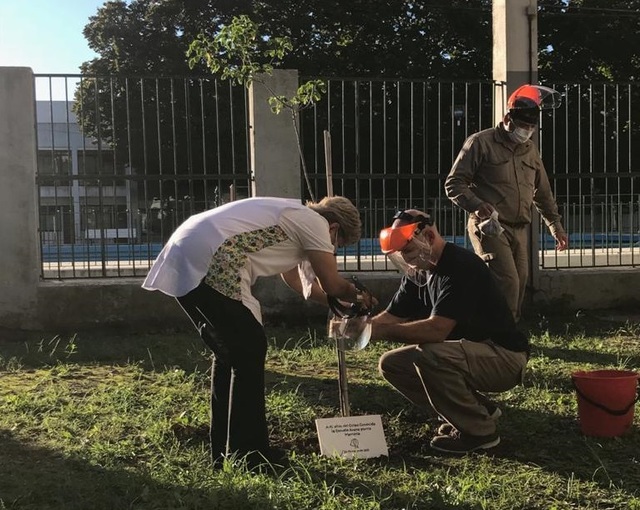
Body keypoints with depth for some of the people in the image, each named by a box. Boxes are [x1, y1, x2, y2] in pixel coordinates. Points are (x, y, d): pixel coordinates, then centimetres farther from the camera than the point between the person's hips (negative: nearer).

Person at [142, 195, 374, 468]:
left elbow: (299, 281, 42)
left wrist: (343, 298, 46)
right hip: (209, 262, -10)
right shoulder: (315, 221, 4)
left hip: (180, 260, 10)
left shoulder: (292, 216, 31)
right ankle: (248, 453, 8)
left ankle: (224, 451, 26)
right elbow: (332, 285, 5)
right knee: (249, 351, 1)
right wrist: (357, 296, 25)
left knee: (228, 352, 18)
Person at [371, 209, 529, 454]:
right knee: (392, 364, 1)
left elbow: (435, 330, -33)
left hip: (504, 359, -10)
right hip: (466, 353, 10)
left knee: (428, 356, -34)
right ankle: (478, 410, 9)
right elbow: (391, 316, 4)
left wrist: (381, 331, -30)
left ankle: (479, 431, -12)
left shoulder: (461, 266, -24)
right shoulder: (417, 273, 4)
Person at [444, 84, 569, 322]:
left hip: (519, 230, 7)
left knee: (519, 285, 9)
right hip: (489, 228, -7)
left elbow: (543, 194, 25)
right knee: (507, 283, -18)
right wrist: (476, 205, -24)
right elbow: (453, 184, -8)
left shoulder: (530, 150, 16)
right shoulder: (481, 143, -6)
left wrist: (556, 226, 22)